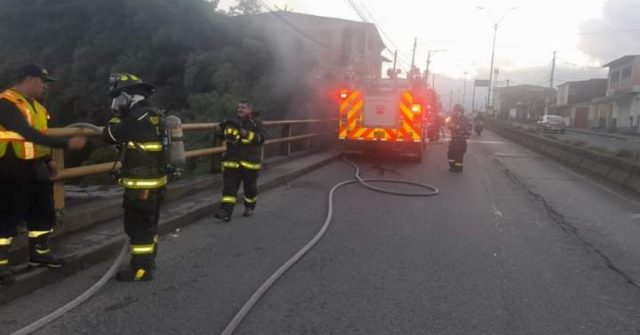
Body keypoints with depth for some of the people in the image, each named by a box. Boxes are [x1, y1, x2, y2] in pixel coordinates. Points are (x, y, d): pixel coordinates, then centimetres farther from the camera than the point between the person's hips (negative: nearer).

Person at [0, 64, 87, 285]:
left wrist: (48, 160, 17)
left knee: (43, 213, 16)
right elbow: (29, 134, -28)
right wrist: (67, 144, -32)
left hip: (36, 168, 9)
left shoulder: (34, 103, 12)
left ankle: (39, 253, 30)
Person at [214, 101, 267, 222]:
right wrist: (223, 128, -3)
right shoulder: (233, 122, 14)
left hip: (250, 161, -3)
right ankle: (226, 211, -7)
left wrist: (246, 133, -25)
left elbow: (262, 137, -15)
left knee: (250, 185, 10)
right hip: (232, 160, 3)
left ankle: (250, 207, 31)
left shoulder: (256, 122, 0)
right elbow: (223, 135, 19)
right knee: (229, 186, -4)